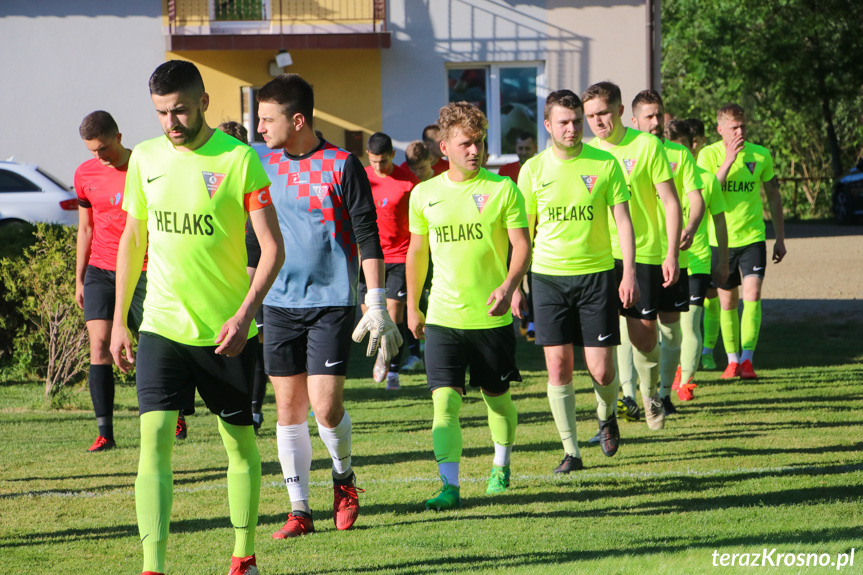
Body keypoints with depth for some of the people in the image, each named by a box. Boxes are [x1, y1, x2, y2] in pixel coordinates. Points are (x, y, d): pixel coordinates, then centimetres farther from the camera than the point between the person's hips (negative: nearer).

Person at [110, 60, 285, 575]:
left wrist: (245, 313, -20)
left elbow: (273, 247, -9)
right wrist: (119, 320, 13)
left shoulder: (238, 159, -9)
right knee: (154, 439, -12)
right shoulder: (146, 159, 4)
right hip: (162, 326, 2)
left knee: (240, 440, 9)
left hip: (226, 331, -2)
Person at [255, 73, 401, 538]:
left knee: (325, 404, -10)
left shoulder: (342, 166, -7)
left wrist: (377, 305, -10)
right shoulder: (263, 165, 7)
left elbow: (367, 238, -5)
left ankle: (343, 476, 18)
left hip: (332, 303, -4)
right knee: (288, 409, 2)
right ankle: (299, 509, 8)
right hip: (279, 303, 4)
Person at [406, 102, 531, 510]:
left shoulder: (502, 189, -3)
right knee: (445, 400, -12)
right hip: (443, 317, 1)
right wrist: (411, 306, 17)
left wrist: (508, 286, -22)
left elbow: (521, 245, -5)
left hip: (491, 316, -1)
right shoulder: (424, 194, 4)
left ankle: (501, 466, 37)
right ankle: (449, 486, -14)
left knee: (496, 396, 13)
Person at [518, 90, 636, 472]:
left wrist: (629, 274, -9)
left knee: (601, 370, -3)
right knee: (558, 366, -3)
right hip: (549, 275, 1)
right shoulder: (533, 169, 3)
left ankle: (606, 415, 30)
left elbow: (623, 221, 0)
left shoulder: (605, 164, -1)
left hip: (596, 273, -1)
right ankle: (570, 451, 5)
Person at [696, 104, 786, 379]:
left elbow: (773, 197, 10)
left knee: (752, 295, -15)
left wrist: (780, 239, 12)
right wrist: (729, 161, -24)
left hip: (753, 237, 0)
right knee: (728, 301, 8)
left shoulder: (761, 155, 0)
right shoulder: (709, 155, -5)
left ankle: (747, 358, -16)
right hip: (721, 239, 0)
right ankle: (732, 360, 20)